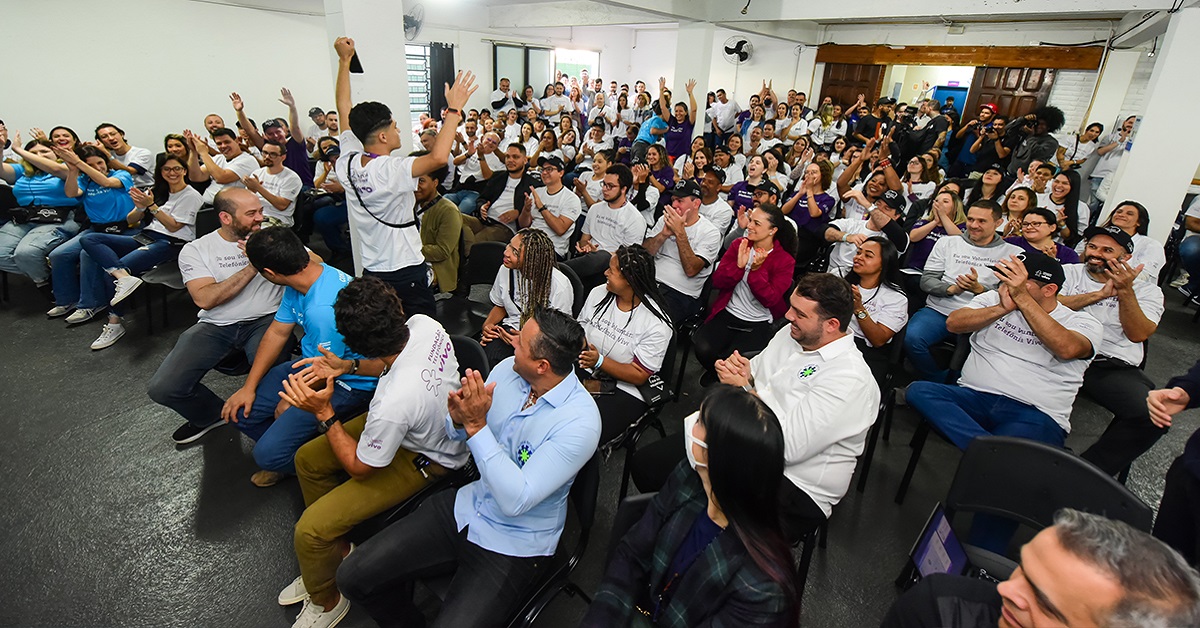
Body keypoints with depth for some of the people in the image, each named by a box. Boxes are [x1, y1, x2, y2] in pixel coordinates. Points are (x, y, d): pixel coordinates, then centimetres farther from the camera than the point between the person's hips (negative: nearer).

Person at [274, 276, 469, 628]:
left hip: (423, 460, -9)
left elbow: (360, 467, -18)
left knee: (308, 531, -8)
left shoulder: (393, 403, -40)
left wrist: (324, 413, -18)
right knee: (307, 459, 15)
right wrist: (347, 367, -7)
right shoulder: (424, 324, -22)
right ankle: (335, 550, 34)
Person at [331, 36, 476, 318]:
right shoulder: (391, 170, -23)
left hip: (371, 271, 8)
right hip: (406, 272, -7)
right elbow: (438, 157, -39)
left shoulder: (347, 163, 0)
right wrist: (454, 110, -29)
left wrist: (344, 60, 18)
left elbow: (345, 110, 12)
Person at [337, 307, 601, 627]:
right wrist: (459, 419, -19)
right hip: (465, 507, 6)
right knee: (354, 576, 0)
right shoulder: (508, 369, -8)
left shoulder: (580, 421, -27)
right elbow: (457, 435, 5)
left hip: (513, 545, -5)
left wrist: (477, 425, -30)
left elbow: (516, 501, -29)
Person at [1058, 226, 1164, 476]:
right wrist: (1098, 294, -7)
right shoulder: (1069, 272, 16)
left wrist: (1125, 291, -9)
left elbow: (1137, 334, 0)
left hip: (1114, 367, 1)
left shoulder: (1146, 289, 16)